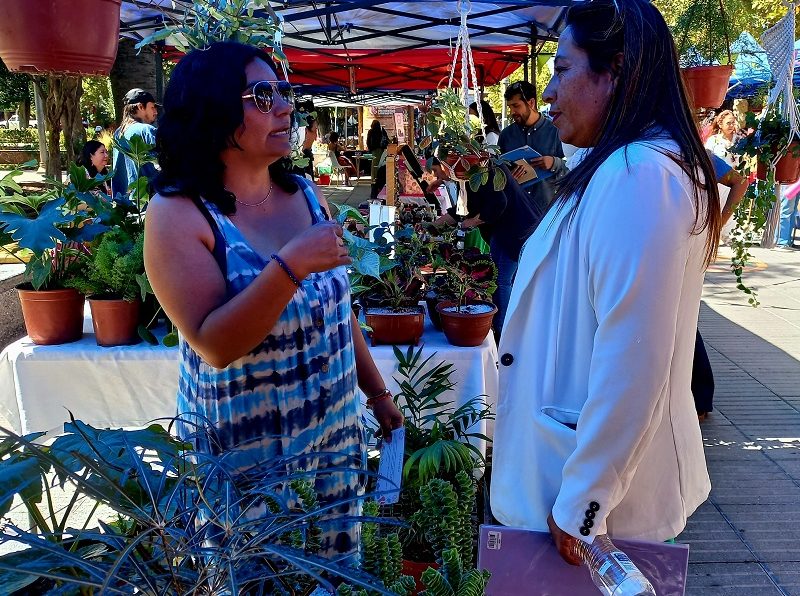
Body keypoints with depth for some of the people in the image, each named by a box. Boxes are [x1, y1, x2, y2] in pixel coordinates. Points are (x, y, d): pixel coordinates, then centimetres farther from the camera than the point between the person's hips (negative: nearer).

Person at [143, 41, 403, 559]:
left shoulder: (304, 194, 1)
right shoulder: (179, 213, -15)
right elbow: (214, 346, -22)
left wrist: (378, 393, 13)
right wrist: (290, 266, -33)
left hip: (338, 436, 5)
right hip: (246, 457, -4)